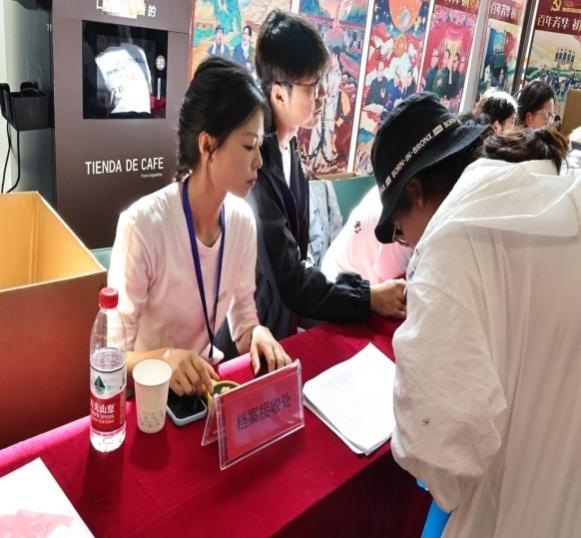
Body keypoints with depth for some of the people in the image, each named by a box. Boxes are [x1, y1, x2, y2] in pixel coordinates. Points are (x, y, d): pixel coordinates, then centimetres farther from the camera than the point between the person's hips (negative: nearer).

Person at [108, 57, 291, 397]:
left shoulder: (242, 219, -7)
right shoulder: (142, 224, -23)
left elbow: (242, 321, 3)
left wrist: (257, 334, -17)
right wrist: (163, 358, -34)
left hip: (205, 381, 3)